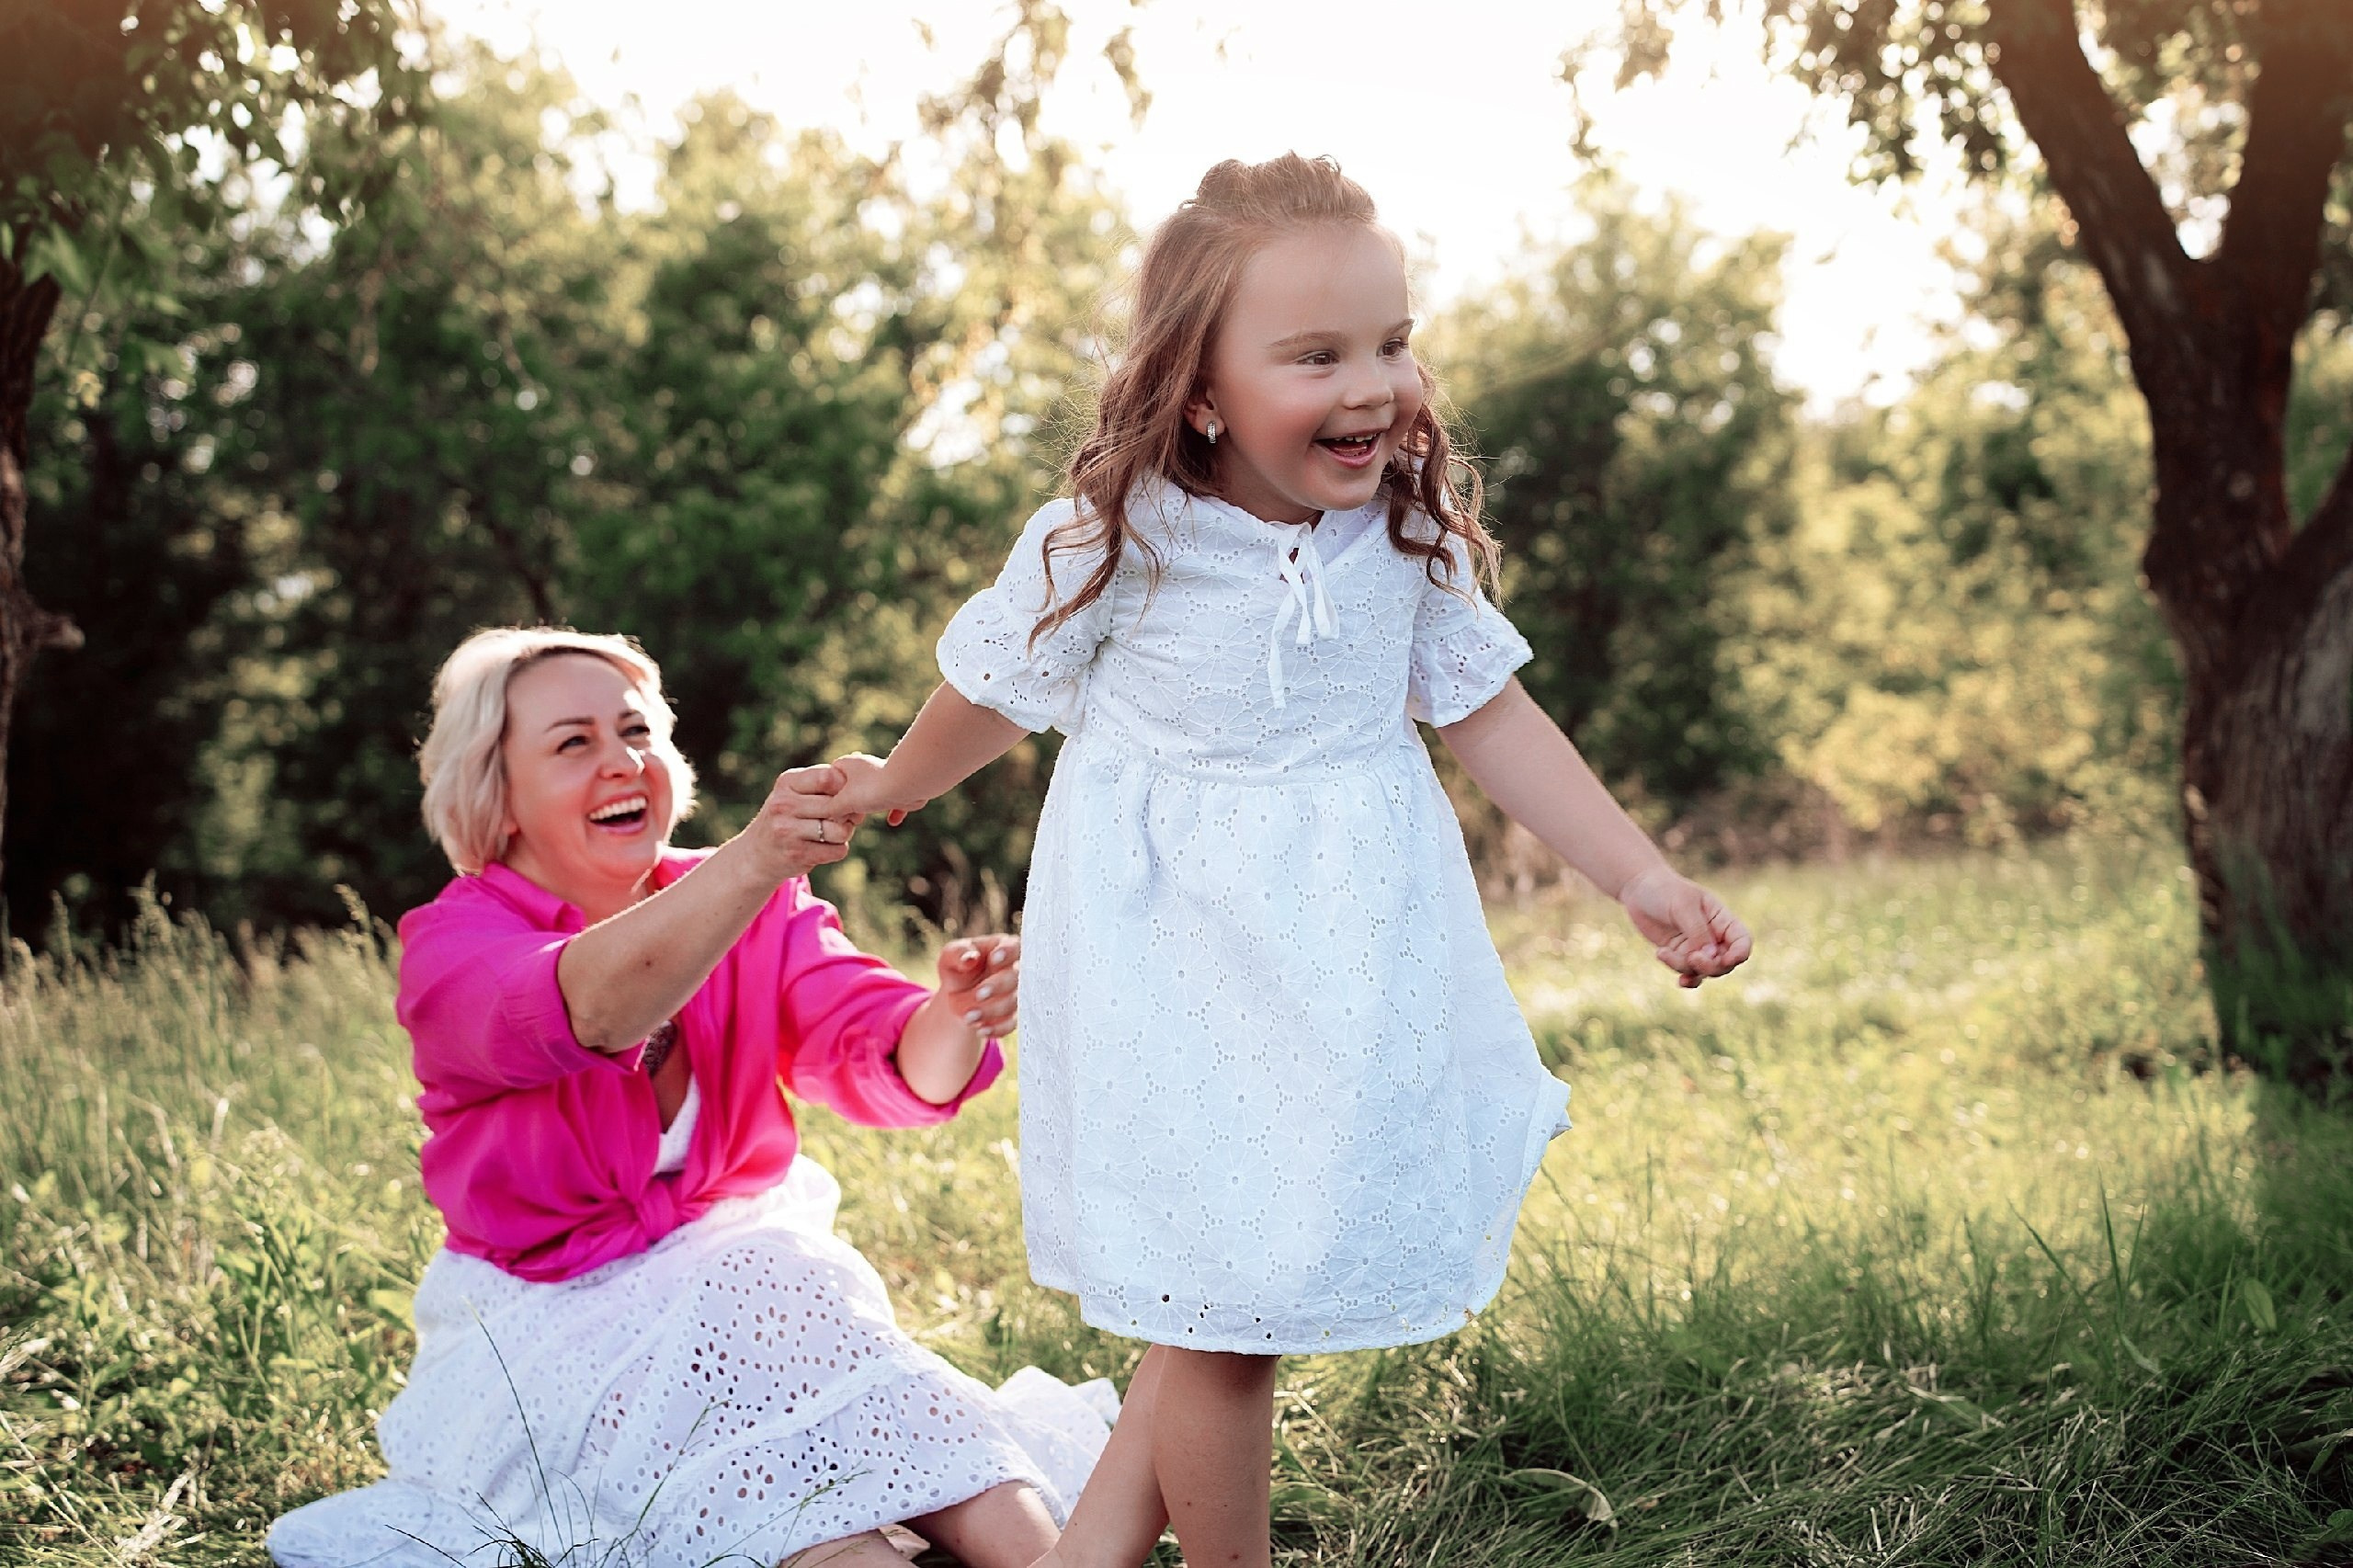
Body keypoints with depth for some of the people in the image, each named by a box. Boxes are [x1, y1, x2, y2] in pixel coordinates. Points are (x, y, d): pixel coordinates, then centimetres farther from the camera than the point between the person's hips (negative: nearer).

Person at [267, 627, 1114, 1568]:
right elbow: (588, 1005, -35)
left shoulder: (758, 914, 2)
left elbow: (888, 1068, -13)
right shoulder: (451, 945, -11)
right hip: (555, 1329, -3)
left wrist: (956, 1017, -39)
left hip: (753, 1281, 3)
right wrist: (753, 860, -53)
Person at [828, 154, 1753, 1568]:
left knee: (1236, 1286, 9)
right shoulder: (1113, 544, -16)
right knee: (1221, 1302, 2)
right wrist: (892, 789, 19)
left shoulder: (1412, 535, -5)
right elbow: (995, 692, 2)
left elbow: (1491, 717, 2)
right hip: (1179, 956, -4)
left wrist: (1644, 879, -4)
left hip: (1349, 946, 4)